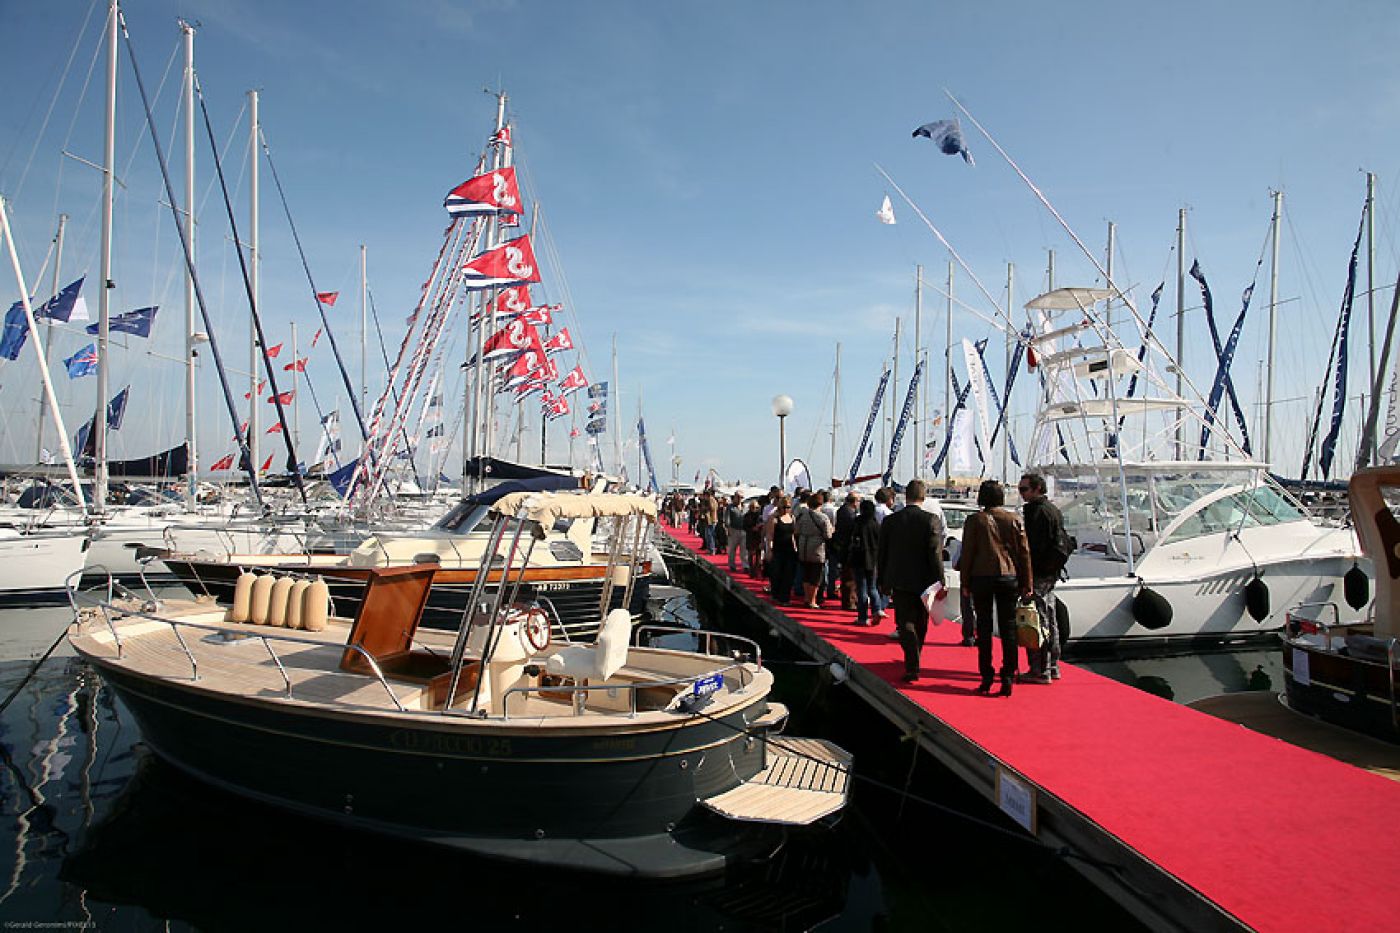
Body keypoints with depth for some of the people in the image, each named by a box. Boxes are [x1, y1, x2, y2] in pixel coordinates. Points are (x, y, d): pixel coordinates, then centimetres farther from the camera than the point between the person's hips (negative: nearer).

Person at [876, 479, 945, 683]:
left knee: (906, 624, 1)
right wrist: (940, 581, -8)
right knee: (920, 625, 17)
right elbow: (936, 553, -12)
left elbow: (881, 553, 4)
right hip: (923, 581, 0)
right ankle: (913, 661, 33)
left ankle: (912, 667, -12)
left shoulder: (890, 520, -2)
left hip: (899, 581, 0)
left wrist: (882, 581, 13)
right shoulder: (930, 520, -9)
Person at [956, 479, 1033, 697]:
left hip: (981, 577, -1)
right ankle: (1008, 677, 5)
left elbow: (967, 552, -4)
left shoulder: (975, 520, -3)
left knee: (984, 628, 5)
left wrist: (965, 582, 3)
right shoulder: (1014, 519, 2)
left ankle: (986, 678, 7)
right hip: (1009, 577, 2)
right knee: (1008, 628, 6)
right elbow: (1024, 552, 2)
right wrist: (1026, 583, 8)